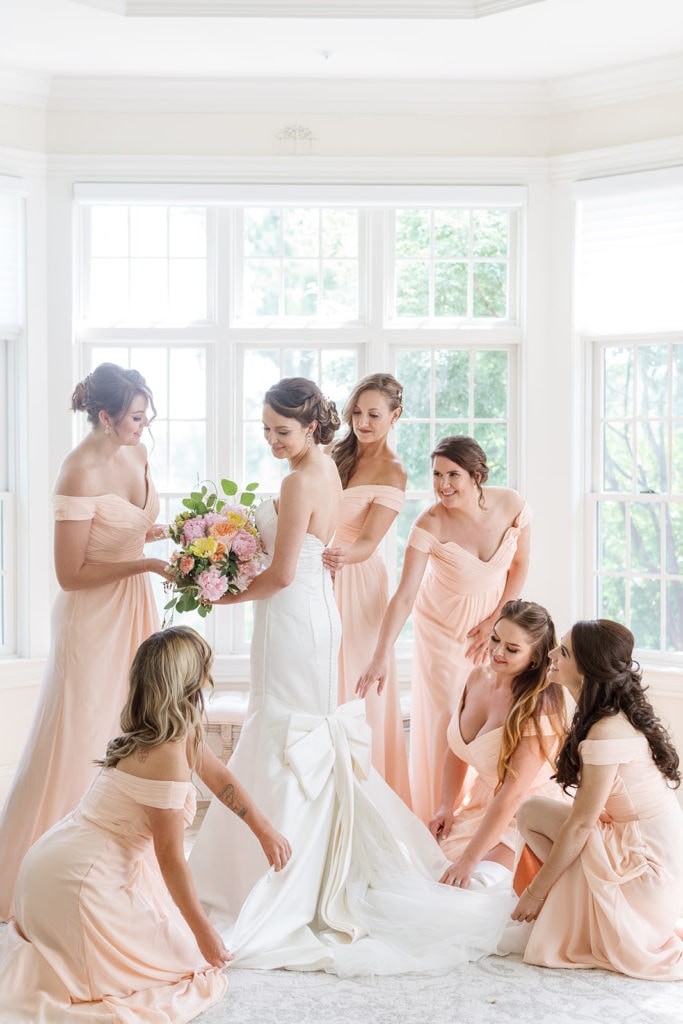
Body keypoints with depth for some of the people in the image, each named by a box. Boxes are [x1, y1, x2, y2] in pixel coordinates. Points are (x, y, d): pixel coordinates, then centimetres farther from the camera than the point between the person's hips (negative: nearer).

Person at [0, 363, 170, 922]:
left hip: (136, 606, 8)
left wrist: (167, 530, 2)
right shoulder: (80, 473, -21)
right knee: (83, 745, -1)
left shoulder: (136, 452, 3)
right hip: (93, 617, -8)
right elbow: (71, 573, -20)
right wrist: (147, 564, -23)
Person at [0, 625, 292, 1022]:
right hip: (77, 882, -9)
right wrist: (204, 932, -8)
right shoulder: (169, 755, -23)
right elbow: (171, 858, -17)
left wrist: (266, 831, 23)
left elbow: (220, 777, 20)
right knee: (184, 957, 6)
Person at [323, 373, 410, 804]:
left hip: (356, 583, -5)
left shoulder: (393, 473, -9)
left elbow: (368, 544, -18)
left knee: (352, 691, 0)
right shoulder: (335, 454, 7)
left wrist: (343, 555, -37)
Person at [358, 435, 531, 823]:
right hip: (445, 625, -2)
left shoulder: (511, 506, -18)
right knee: (446, 714, -4)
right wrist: (382, 656, -38)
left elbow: (520, 565, -2)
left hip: (494, 616, 2)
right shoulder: (430, 525, -26)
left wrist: (496, 621, -7)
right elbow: (405, 596, -29)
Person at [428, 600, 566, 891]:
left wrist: (469, 860, -27)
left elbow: (513, 794, -27)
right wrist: (446, 807, 1)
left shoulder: (539, 708, -24)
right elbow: (456, 751, 12)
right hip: (480, 804, 7)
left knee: (476, 884, -26)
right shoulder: (478, 676, -2)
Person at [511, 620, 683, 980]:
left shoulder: (608, 732, -23)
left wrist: (535, 893, -9)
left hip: (649, 862, -9)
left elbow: (580, 825, -18)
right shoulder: (612, 714, 5)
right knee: (531, 811, 3)